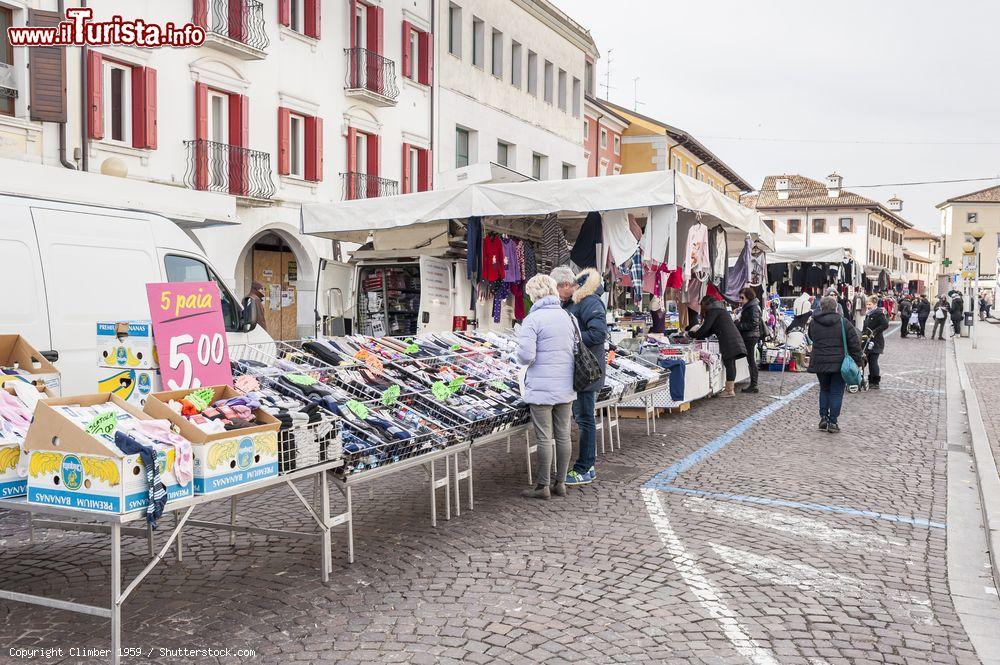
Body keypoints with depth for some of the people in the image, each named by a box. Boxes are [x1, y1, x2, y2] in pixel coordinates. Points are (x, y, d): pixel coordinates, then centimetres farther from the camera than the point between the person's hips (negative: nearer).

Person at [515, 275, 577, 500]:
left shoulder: (532, 319, -14)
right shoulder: (569, 317, 6)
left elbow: (526, 356, -20)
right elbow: (578, 349, 12)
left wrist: (521, 357, 2)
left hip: (542, 388, -6)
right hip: (566, 387, 6)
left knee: (544, 438, 2)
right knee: (563, 435, 12)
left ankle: (542, 486, 11)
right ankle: (561, 483, 22)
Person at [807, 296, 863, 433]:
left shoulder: (813, 323, 1)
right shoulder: (843, 322, -5)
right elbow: (855, 343, -5)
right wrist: (857, 361, 1)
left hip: (820, 363, 2)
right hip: (839, 363, -2)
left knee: (824, 390, 20)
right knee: (836, 392, 5)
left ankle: (823, 418, 15)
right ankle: (833, 422, 4)